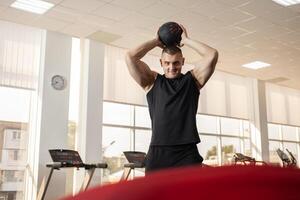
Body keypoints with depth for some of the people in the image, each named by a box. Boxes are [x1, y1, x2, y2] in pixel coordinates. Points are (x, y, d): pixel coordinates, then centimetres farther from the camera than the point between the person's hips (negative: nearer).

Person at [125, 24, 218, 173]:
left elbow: (212, 55, 0)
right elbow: (130, 57, 2)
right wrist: (156, 42, 12)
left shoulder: (192, 79, 13)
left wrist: (186, 40, 9)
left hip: (187, 153, 0)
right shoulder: (152, 81, 12)